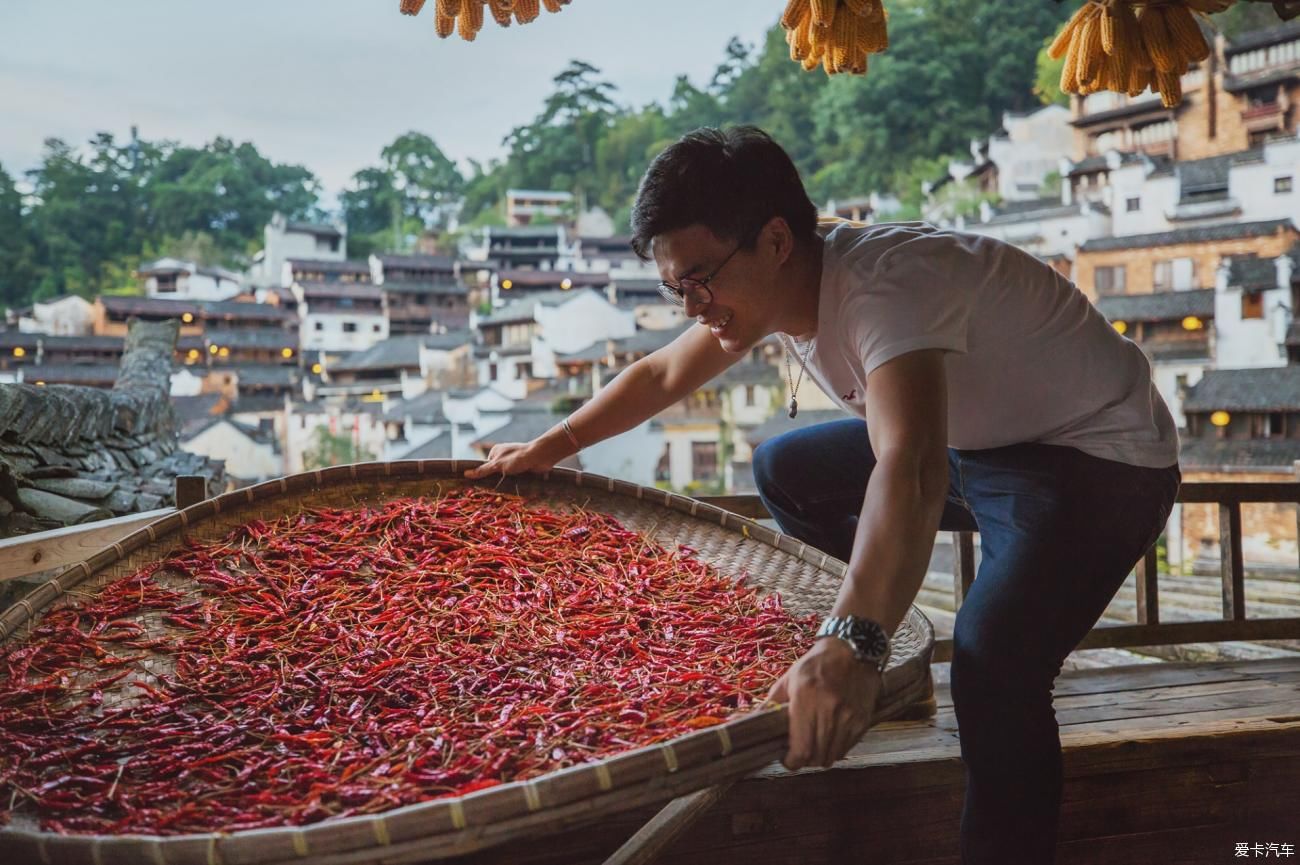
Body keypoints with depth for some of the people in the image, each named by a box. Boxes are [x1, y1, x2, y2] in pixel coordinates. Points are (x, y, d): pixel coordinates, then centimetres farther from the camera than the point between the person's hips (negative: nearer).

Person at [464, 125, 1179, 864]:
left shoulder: (886, 286, -34)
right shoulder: (778, 280, -7)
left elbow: (910, 471, -50)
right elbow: (663, 375, 9)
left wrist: (853, 646, -60)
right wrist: (551, 446, 10)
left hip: (1100, 456, -9)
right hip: (978, 442, 9)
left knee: (993, 659, -32)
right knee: (785, 472, 14)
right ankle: (864, 679, 21)